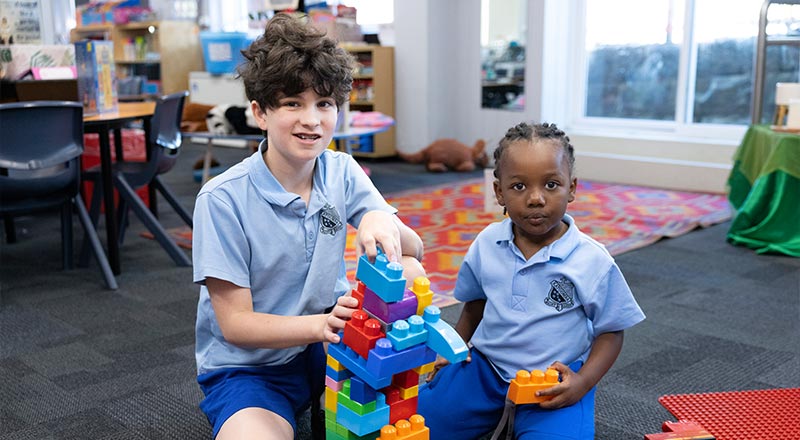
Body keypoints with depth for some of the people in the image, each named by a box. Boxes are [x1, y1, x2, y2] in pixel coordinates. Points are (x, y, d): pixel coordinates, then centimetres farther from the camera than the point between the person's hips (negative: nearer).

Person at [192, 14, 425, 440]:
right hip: (247, 367, -5)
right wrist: (320, 324, -34)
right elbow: (234, 323, -17)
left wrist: (381, 221, -31)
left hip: (325, 344, 6)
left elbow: (414, 250, -7)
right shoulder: (222, 199, -18)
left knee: (407, 273, -17)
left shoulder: (342, 172, -3)